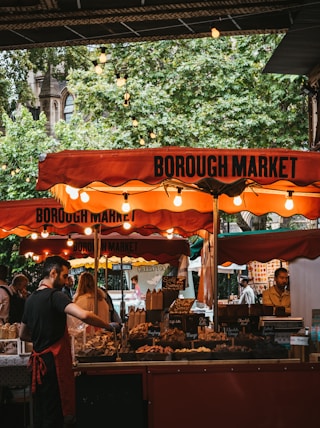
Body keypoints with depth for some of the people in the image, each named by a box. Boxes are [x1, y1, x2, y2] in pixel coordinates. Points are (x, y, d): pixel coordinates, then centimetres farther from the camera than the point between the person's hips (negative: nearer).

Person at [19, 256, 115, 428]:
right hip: (54, 362, -9)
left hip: (38, 362, 9)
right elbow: (84, 315, -30)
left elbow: (23, 334, 24)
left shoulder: (31, 299, 12)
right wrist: (108, 327, -17)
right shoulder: (55, 296, -14)